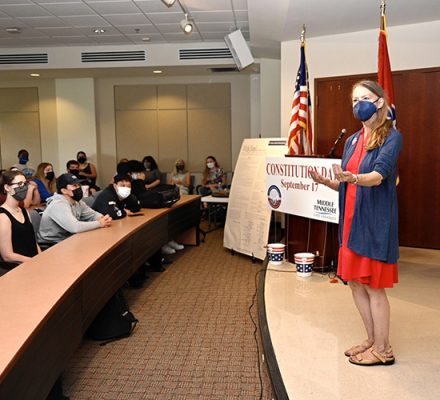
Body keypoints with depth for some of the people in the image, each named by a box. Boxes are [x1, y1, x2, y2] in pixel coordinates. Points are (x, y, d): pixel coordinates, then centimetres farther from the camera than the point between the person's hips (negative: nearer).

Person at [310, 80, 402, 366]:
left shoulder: (391, 137, -8)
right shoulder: (352, 140, 13)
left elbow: (379, 175, -25)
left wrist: (355, 178, -43)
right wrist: (327, 181, -5)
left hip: (375, 222, -7)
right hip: (350, 221, 7)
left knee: (374, 286, 0)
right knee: (355, 282, 13)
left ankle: (383, 350, 16)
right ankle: (372, 340, 29)